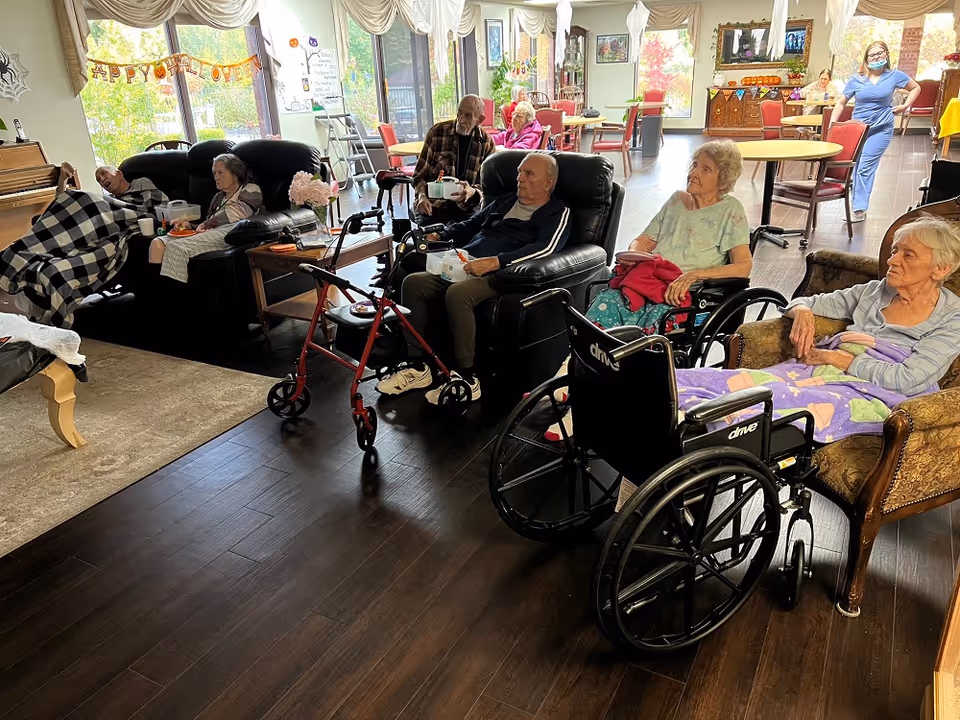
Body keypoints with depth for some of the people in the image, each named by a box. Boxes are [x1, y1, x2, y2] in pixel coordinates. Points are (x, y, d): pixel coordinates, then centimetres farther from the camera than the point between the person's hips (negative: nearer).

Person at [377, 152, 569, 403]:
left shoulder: (558, 213, 5)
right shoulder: (504, 201, 28)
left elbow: (545, 248, -14)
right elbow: (470, 225, 32)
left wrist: (495, 262, -26)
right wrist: (440, 236, 11)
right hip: (464, 267, 7)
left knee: (457, 293, -36)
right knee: (413, 282, -14)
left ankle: (467, 379, -25)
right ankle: (417, 368, -8)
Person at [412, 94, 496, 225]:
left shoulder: (486, 143, 3)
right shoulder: (437, 132, -1)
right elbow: (419, 174, 6)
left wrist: (473, 191, -20)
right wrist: (422, 196, -15)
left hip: (466, 209, 1)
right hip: (433, 206, -1)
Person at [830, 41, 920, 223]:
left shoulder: (894, 76, 1)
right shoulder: (856, 80, 2)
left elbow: (916, 88, 15)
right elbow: (841, 103, 4)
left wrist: (905, 106, 2)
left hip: (880, 129, -3)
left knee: (865, 168, -12)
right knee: (855, 168, 5)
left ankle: (860, 209, -13)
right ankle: (858, 206, 16)